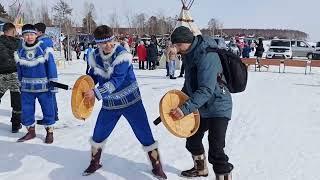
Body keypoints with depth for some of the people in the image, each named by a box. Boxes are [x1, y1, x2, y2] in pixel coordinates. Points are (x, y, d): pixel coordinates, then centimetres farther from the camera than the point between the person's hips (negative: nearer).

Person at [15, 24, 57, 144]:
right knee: (26, 111, 9)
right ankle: (31, 131, 27)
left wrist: (53, 83, -8)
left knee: (48, 110, 4)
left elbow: (51, 67, -7)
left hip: (43, 87, -4)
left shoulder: (44, 49, -9)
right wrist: (21, 84, 16)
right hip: (27, 88, 4)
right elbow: (19, 70, 13)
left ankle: (49, 132, 21)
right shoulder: (20, 52, 4)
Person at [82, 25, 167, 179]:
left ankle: (157, 167, 16)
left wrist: (96, 93, -31)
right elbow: (92, 76, 13)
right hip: (109, 104, 4)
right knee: (98, 136, 12)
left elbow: (116, 81, -27)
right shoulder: (95, 57, -4)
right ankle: (94, 163, 38)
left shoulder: (122, 55, -20)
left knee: (145, 136, -2)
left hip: (130, 101, -4)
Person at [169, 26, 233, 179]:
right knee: (192, 140, 24)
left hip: (217, 108, -10)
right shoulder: (189, 54, 3)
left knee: (215, 151, -16)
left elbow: (206, 90, -32)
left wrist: (185, 108, -36)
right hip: (202, 108, 10)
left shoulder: (207, 56, -26)